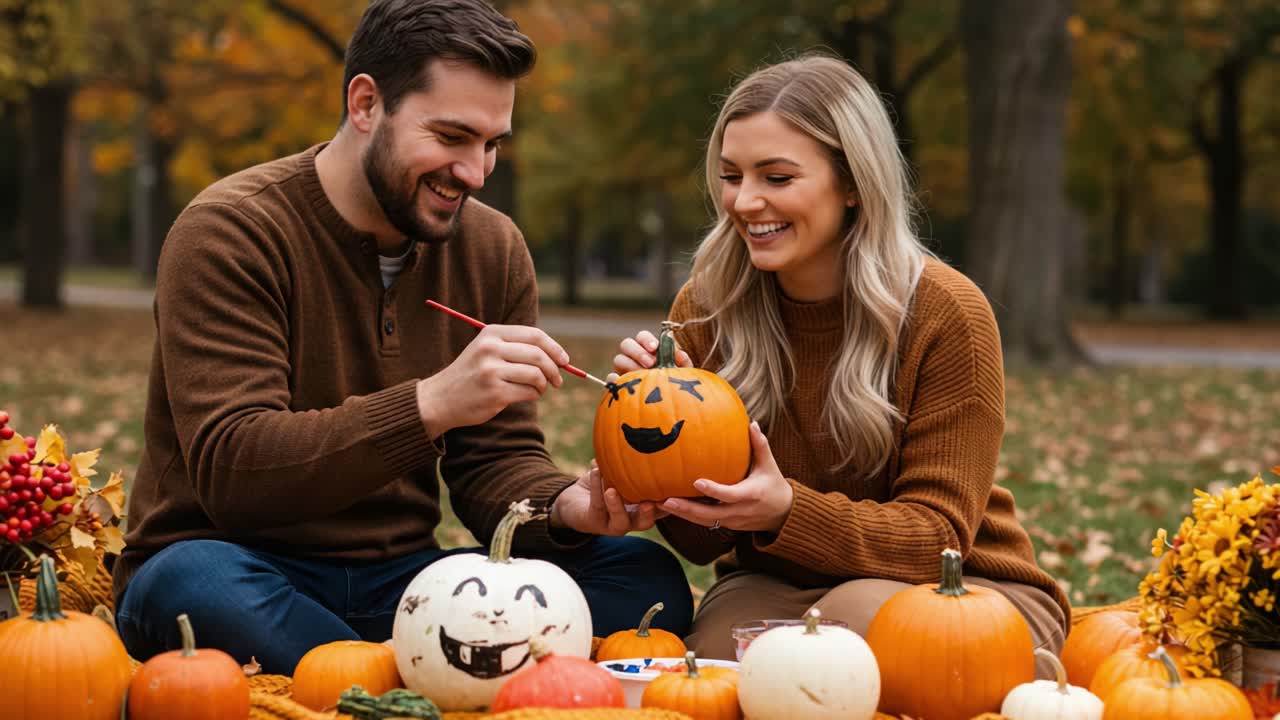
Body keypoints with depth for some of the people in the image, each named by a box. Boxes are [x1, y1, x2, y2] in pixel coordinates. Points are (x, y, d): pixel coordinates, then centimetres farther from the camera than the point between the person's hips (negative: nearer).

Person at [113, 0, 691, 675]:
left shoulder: (493, 249, 6)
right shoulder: (228, 233, -12)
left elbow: (496, 464, 6)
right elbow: (229, 472, -23)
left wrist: (567, 506, -18)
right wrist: (432, 403, -34)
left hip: (402, 581, 5)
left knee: (648, 574, -13)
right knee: (194, 578, -39)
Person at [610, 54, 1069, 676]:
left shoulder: (946, 314, -15)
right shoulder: (704, 308, -5)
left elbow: (938, 535, -16)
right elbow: (700, 541, -3)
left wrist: (787, 511, -34)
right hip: (779, 585, 2)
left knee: (860, 614, -35)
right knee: (715, 646, -32)